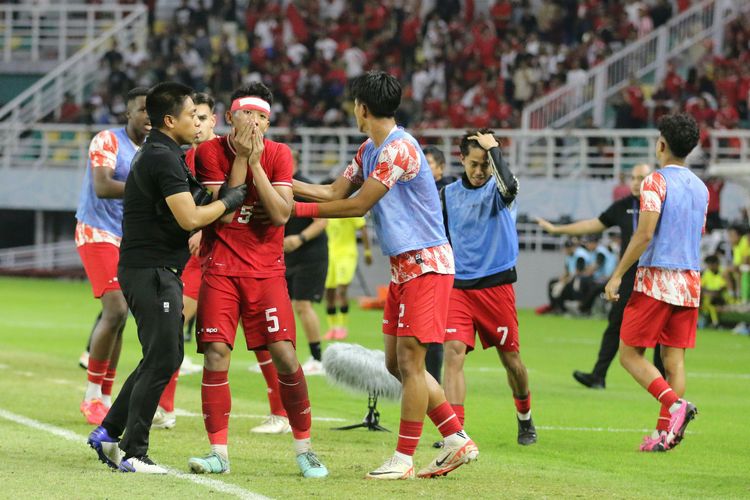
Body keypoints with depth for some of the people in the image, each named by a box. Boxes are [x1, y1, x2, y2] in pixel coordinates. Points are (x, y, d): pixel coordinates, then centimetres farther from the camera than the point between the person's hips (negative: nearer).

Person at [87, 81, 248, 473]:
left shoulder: (157, 154, 18)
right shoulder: (164, 158, -16)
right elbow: (189, 218, -21)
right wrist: (229, 200, -6)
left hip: (155, 272, 11)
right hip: (153, 272, -11)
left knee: (164, 356, 16)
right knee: (162, 360, -9)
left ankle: (108, 433, 19)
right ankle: (133, 453, -7)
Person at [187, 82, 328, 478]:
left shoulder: (278, 154, -1)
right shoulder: (210, 152, -4)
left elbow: (281, 214, -13)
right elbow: (222, 214, -13)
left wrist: (255, 163, -16)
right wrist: (240, 159, -16)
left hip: (266, 267, 0)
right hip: (220, 267, 0)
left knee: (283, 354, -7)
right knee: (216, 353, -10)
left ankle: (304, 448, 5)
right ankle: (219, 452, -3)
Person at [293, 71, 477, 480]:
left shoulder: (399, 148, -17)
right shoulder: (369, 151, 14)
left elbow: (357, 205, -16)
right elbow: (336, 192, 17)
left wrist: (298, 209, -11)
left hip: (426, 264, -10)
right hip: (402, 266, 10)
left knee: (409, 359, -8)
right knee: (397, 363, 9)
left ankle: (403, 458, -5)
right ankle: (457, 440, 14)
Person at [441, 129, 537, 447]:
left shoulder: (498, 189, -3)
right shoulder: (449, 194, 7)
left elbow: (508, 186, -31)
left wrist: (493, 149, -20)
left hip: (497, 286, -2)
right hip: (458, 286, 2)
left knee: (511, 357, 8)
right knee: (454, 352, -15)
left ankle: (525, 420, 33)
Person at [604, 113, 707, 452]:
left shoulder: (656, 182, -10)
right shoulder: (700, 188, 13)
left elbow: (645, 234, -17)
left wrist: (617, 275, -13)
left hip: (655, 280, -7)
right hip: (690, 282, 7)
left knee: (629, 354, 0)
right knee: (674, 358, 7)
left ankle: (674, 405, -20)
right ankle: (665, 432, 1)